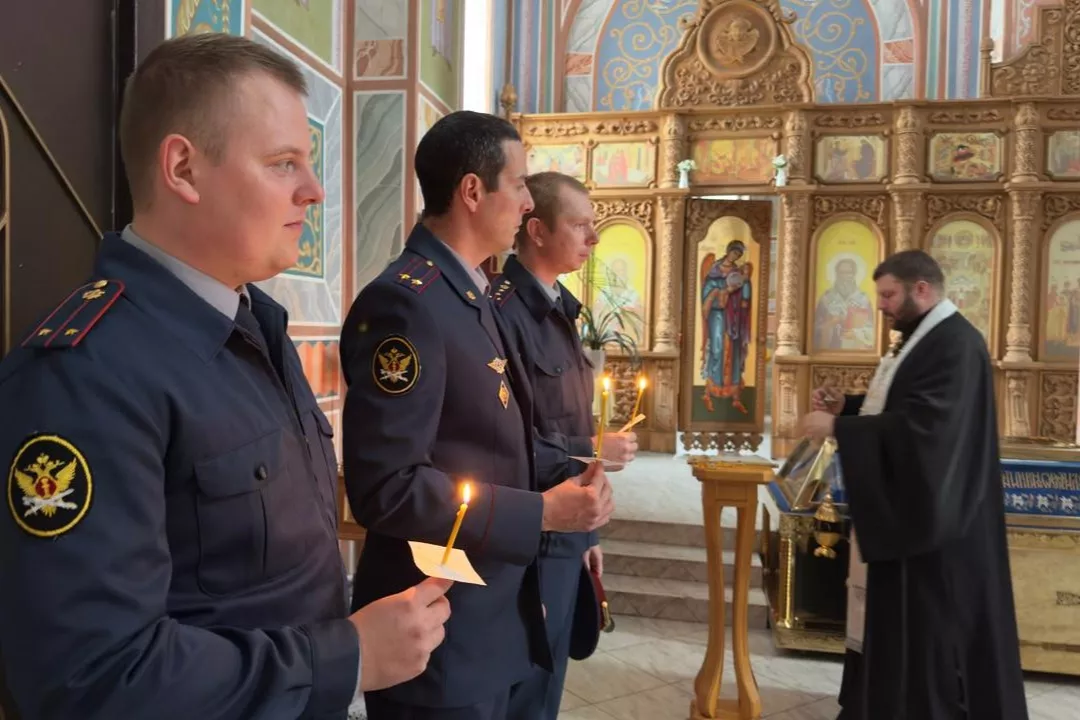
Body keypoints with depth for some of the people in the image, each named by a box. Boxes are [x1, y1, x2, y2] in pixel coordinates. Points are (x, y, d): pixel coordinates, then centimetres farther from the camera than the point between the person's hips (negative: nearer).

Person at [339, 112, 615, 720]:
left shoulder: (476, 297, 10)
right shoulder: (403, 301, -20)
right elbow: (386, 487, -25)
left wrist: (569, 481, 4)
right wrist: (542, 512, -21)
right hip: (437, 638, -9)